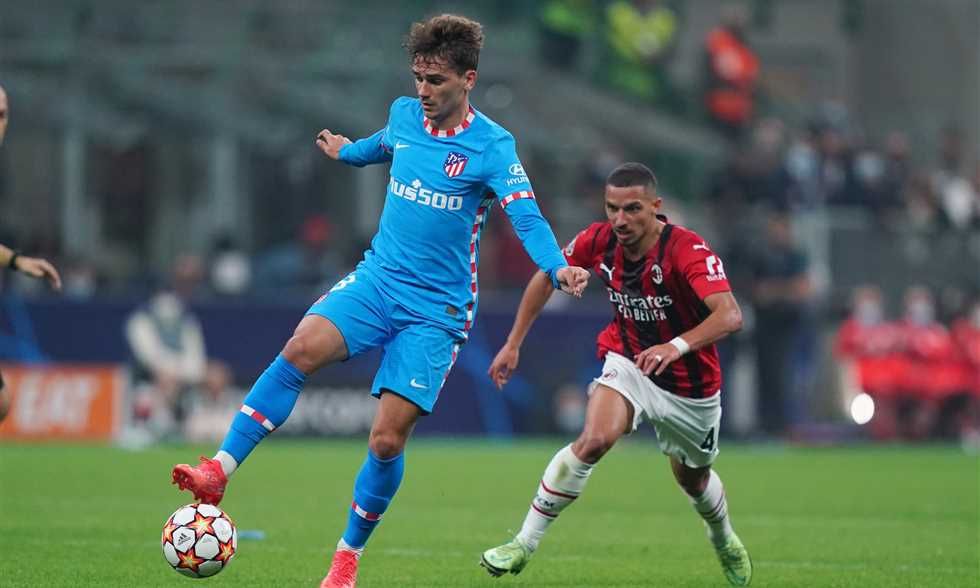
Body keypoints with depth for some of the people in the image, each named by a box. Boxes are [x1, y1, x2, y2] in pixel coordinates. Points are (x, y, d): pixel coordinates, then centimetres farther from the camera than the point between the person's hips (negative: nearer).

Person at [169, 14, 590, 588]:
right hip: (377, 277, 4)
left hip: (436, 308, -4)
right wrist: (348, 151, 50)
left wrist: (557, 267, -42)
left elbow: (527, 217, -23)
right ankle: (219, 471, -26)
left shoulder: (492, 146, -12)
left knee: (387, 438, -8)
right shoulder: (404, 115, 5)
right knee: (303, 347, -25)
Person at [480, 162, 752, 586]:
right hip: (627, 361, 2)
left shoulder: (687, 250, -30)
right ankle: (525, 543, -18)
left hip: (690, 384, -2)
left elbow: (730, 315, -43)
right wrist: (513, 343, 2)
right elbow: (546, 277, 4)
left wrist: (678, 346, -59)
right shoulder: (598, 241, -16)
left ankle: (725, 542, 53)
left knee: (693, 480, 18)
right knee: (594, 440, -27)